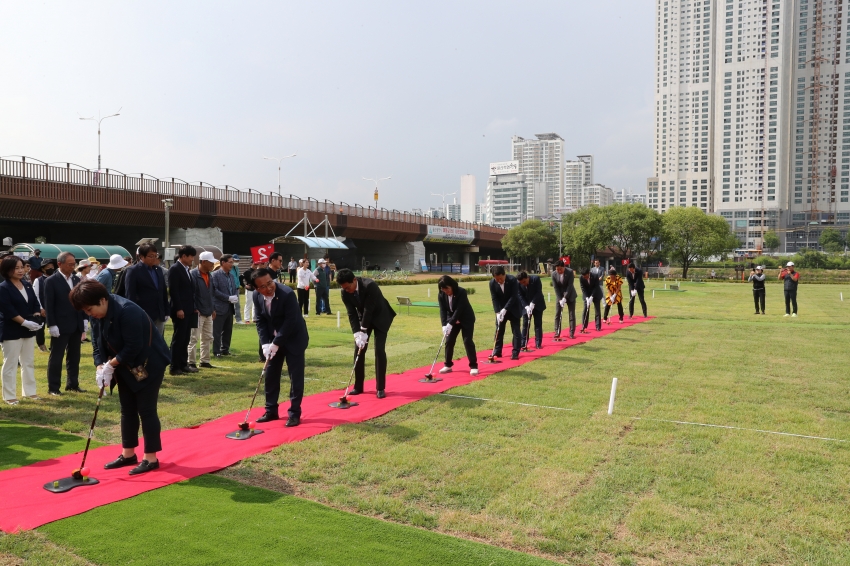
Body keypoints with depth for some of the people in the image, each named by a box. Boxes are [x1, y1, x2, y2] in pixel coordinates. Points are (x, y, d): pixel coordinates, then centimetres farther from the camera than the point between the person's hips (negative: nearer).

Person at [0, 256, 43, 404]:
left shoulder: (27, 285, 9)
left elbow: (35, 304, 9)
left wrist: (36, 318, -9)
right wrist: (24, 322, -23)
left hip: (29, 330, 7)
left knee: (28, 362, 13)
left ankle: (29, 391, 22)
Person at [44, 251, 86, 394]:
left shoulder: (77, 279, 10)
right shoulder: (51, 281, -7)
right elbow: (48, 305, -10)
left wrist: (85, 319, 8)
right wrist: (52, 325, -14)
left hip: (76, 325, 6)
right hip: (60, 326, -6)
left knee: (74, 357, 11)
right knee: (56, 357, 2)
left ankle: (73, 384, 20)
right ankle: (53, 387, 10)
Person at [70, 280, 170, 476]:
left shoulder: (127, 311, -30)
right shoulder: (97, 315, -3)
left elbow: (134, 347, -29)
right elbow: (97, 344, 1)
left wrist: (111, 364, -19)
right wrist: (100, 367, -14)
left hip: (149, 364, -8)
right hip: (125, 366, 8)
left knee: (146, 410, -5)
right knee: (127, 410, 12)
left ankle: (151, 458, 4)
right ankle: (128, 454, 23)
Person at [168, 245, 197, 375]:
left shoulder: (186, 269, 16)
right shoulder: (175, 269, -11)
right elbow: (173, 291, -18)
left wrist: (193, 307, 14)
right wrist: (178, 309, -21)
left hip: (188, 310, 9)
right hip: (180, 311, -9)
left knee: (185, 339, 12)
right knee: (178, 339, -4)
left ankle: (183, 365, 19)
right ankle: (174, 367, 2)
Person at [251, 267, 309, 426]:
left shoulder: (287, 294, -28)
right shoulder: (257, 296, -9)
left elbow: (290, 322, -25)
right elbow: (260, 321, -3)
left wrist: (276, 343, -23)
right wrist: (265, 344, -14)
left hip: (294, 339, -6)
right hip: (273, 340, 6)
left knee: (295, 375, -3)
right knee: (270, 374, 9)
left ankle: (294, 413, 5)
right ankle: (271, 411, 21)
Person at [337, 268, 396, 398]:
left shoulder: (370, 286, -34)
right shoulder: (345, 292, -18)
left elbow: (369, 310, -31)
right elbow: (351, 314, -14)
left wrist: (364, 332, -27)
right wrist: (357, 334, -24)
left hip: (380, 317, -5)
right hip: (363, 318, 5)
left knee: (379, 350, -11)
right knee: (358, 350, 0)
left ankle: (380, 388, -4)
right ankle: (358, 386, 11)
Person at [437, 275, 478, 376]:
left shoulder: (461, 292, -27)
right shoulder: (442, 295, -11)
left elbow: (459, 310, -31)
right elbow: (443, 311, -14)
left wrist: (450, 324, -35)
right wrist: (444, 325, -27)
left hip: (466, 319, -5)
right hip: (452, 320, 5)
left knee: (467, 341, -11)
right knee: (449, 341, 2)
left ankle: (473, 366, -5)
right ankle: (448, 365, 13)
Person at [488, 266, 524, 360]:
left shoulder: (512, 280, -23)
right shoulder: (492, 283, -15)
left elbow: (514, 296, -22)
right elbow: (494, 299, -12)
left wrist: (505, 309, -28)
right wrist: (498, 312, -23)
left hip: (513, 308, -3)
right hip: (500, 309, 3)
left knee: (516, 330, -3)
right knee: (499, 330, 5)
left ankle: (515, 352, 1)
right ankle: (497, 352, 12)